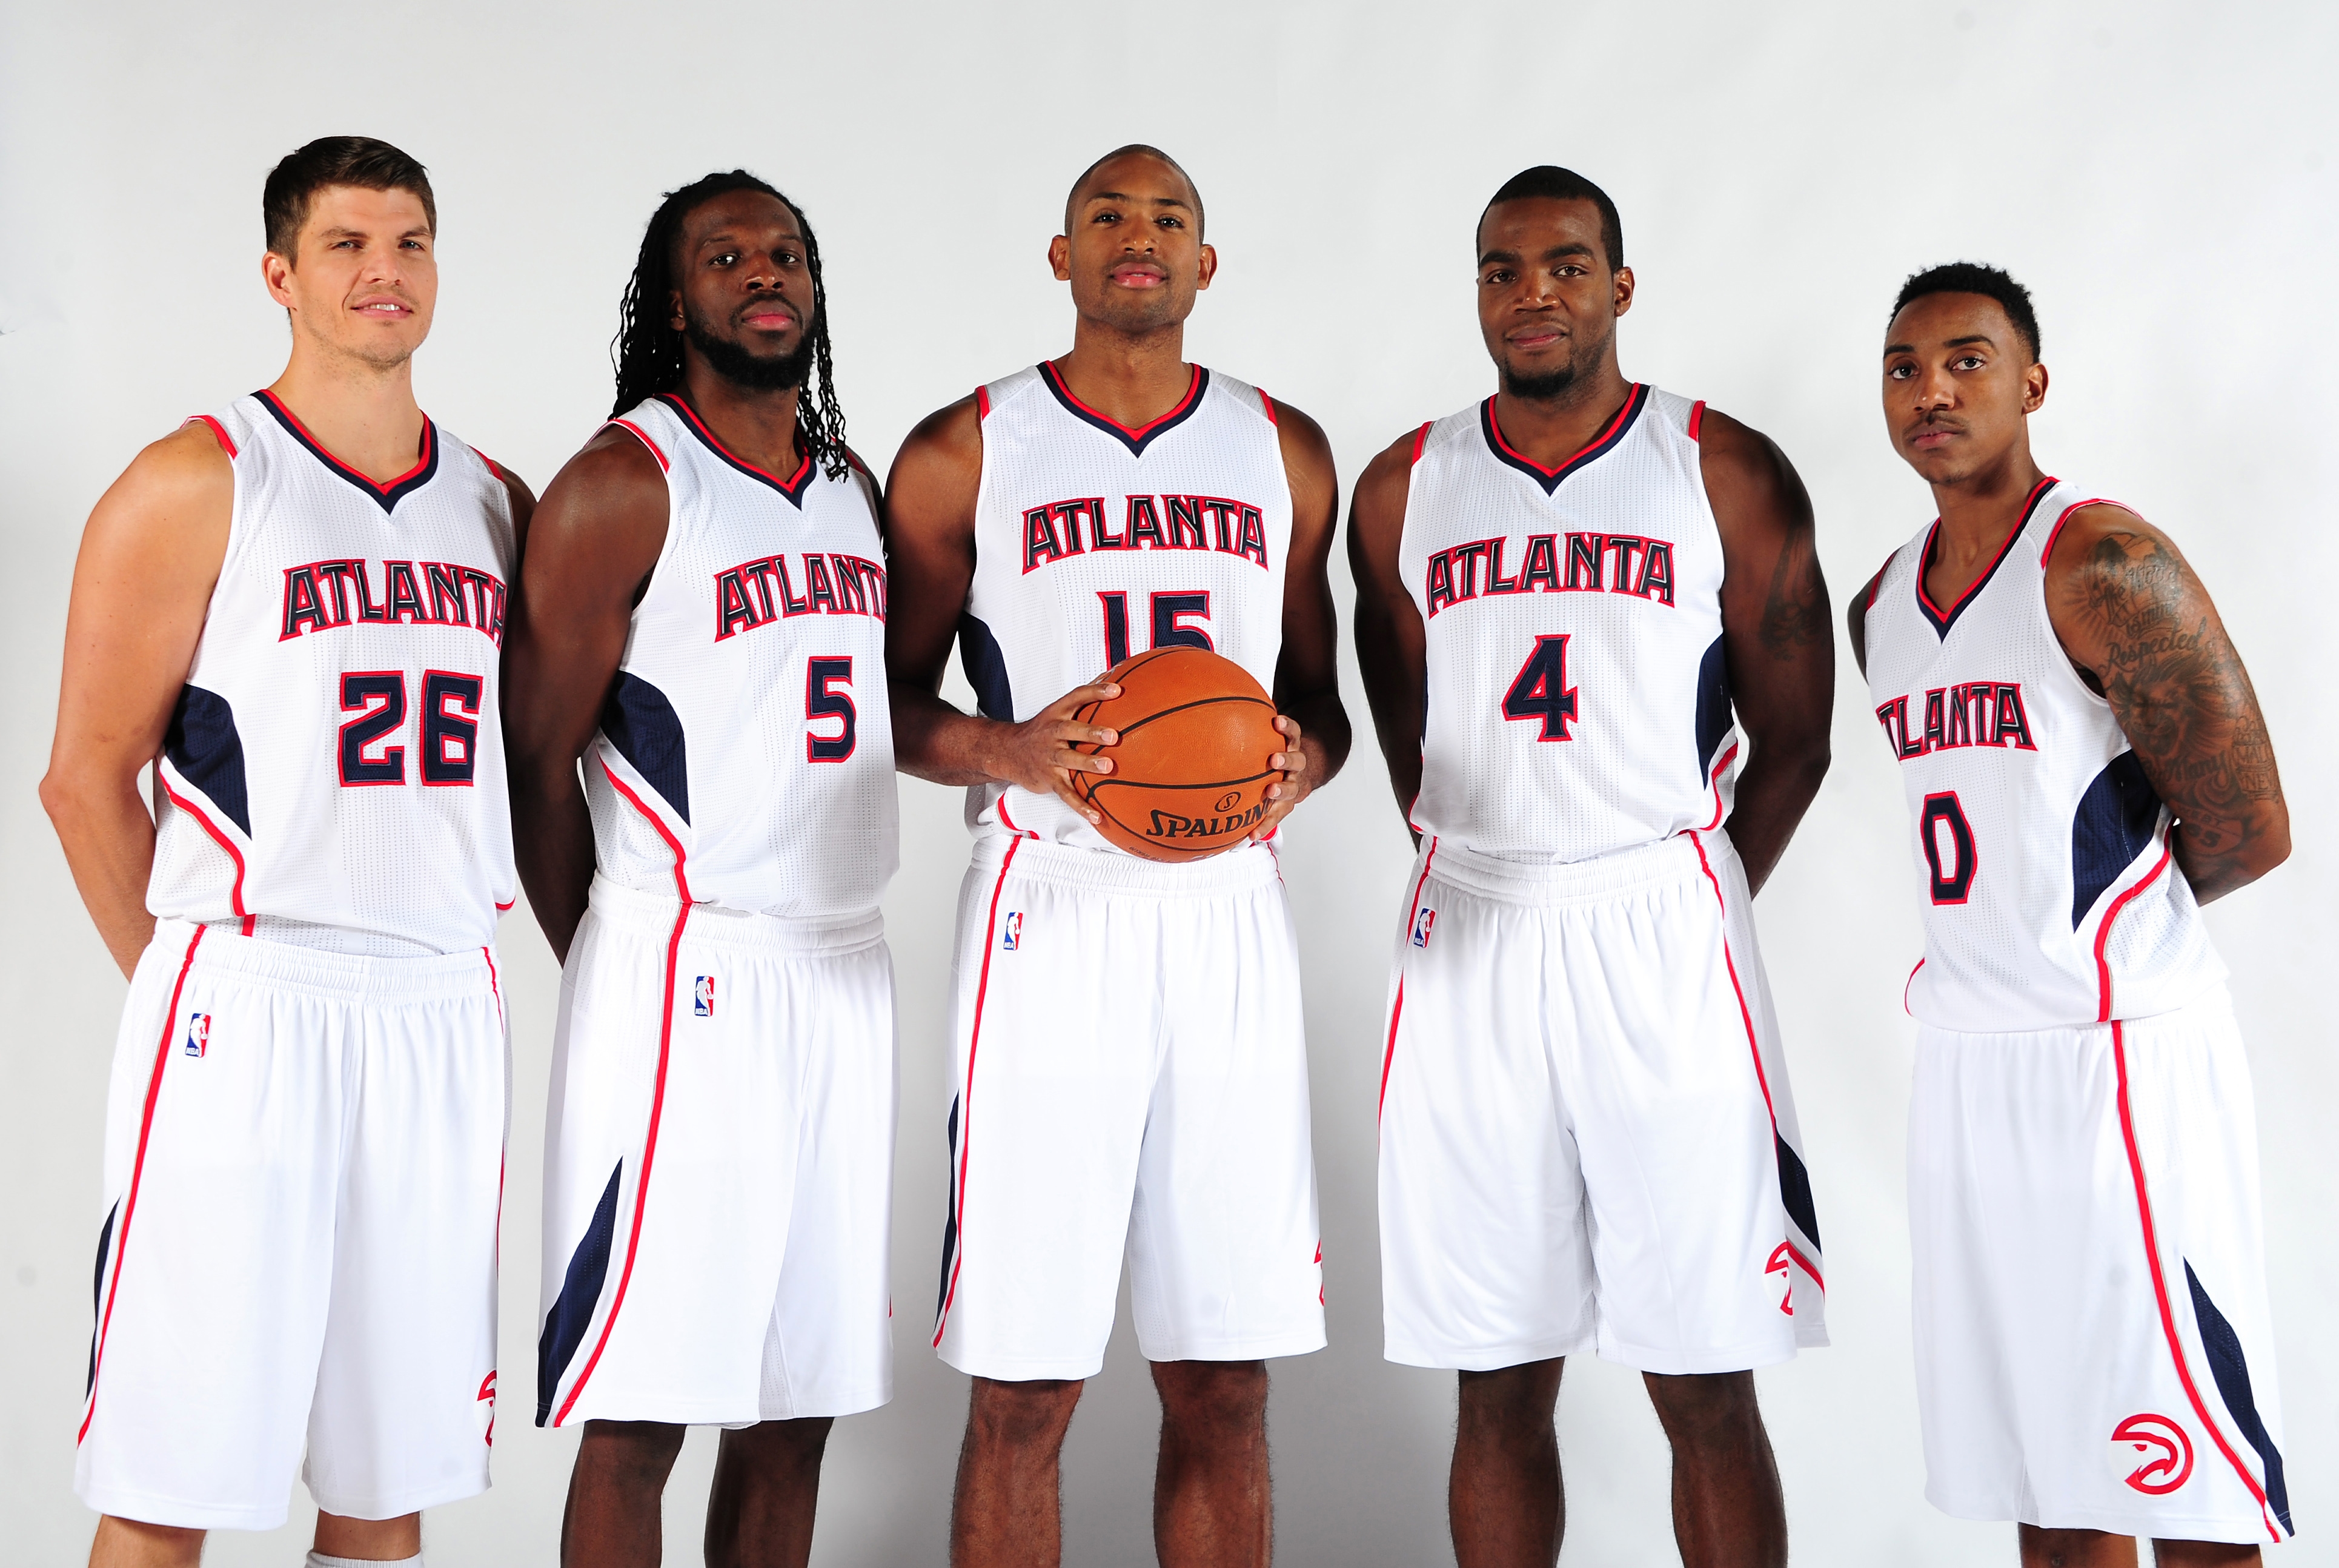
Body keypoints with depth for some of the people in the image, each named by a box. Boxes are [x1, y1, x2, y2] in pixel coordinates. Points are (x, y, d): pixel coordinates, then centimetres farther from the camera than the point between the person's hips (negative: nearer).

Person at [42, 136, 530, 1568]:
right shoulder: (196, 487, -2)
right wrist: (184, 983, 2)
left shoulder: (496, 506, 13)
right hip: (245, 1011, -5)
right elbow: (88, 775, -1)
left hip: (444, 1011, 5)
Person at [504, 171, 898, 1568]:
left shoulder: (854, 488, 16)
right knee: (639, 1417, -4)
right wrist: (613, 971, 0)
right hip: (681, 984, -6)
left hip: (846, 977, 7)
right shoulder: (623, 485, -6)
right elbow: (537, 761, -6)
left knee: (799, 1406, 10)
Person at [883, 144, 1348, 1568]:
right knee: (1022, 1390, -1)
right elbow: (890, 701, 7)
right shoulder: (964, 456, 5)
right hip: (1049, 915, -2)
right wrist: (1006, 752, -14)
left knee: (1224, 1385, 6)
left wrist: (1303, 756, -4)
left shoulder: (1284, 454, 13)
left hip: (1229, 915, 3)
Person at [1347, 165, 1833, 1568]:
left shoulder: (1731, 477, 3)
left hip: (1665, 936, -2)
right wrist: (1498, 889, 11)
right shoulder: (1404, 491, 10)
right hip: (1471, 941, 2)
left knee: (1707, 1390, 0)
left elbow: (1792, 740, 7)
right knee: (1499, 1390, 7)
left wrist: (1681, 917, 6)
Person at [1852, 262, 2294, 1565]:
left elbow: (2249, 833, -12)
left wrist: (2104, 918, 1)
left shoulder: (2105, 564, -11)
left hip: (2123, 1053, -8)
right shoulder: (1886, 605, 14)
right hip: (1967, 1061, 8)